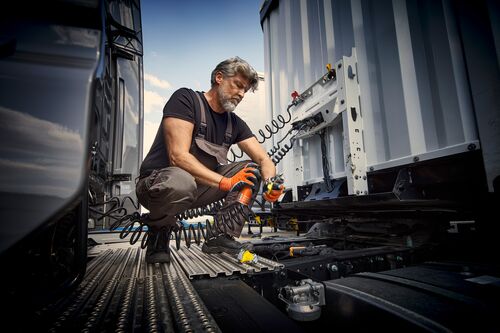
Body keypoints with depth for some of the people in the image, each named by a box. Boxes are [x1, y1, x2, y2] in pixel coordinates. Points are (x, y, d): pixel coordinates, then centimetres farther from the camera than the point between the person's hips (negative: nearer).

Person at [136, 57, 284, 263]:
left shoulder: (235, 123, 6)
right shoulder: (186, 99, -12)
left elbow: (263, 159, 2)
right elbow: (178, 156, -24)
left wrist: (271, 182, -21)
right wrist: (225, 182, -30)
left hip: (200, 187, 7)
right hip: (157, 182, -6)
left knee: (251, 169, -4)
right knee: (181, 181, -40)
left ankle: (221, 236, -9)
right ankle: (159, 230, -6)